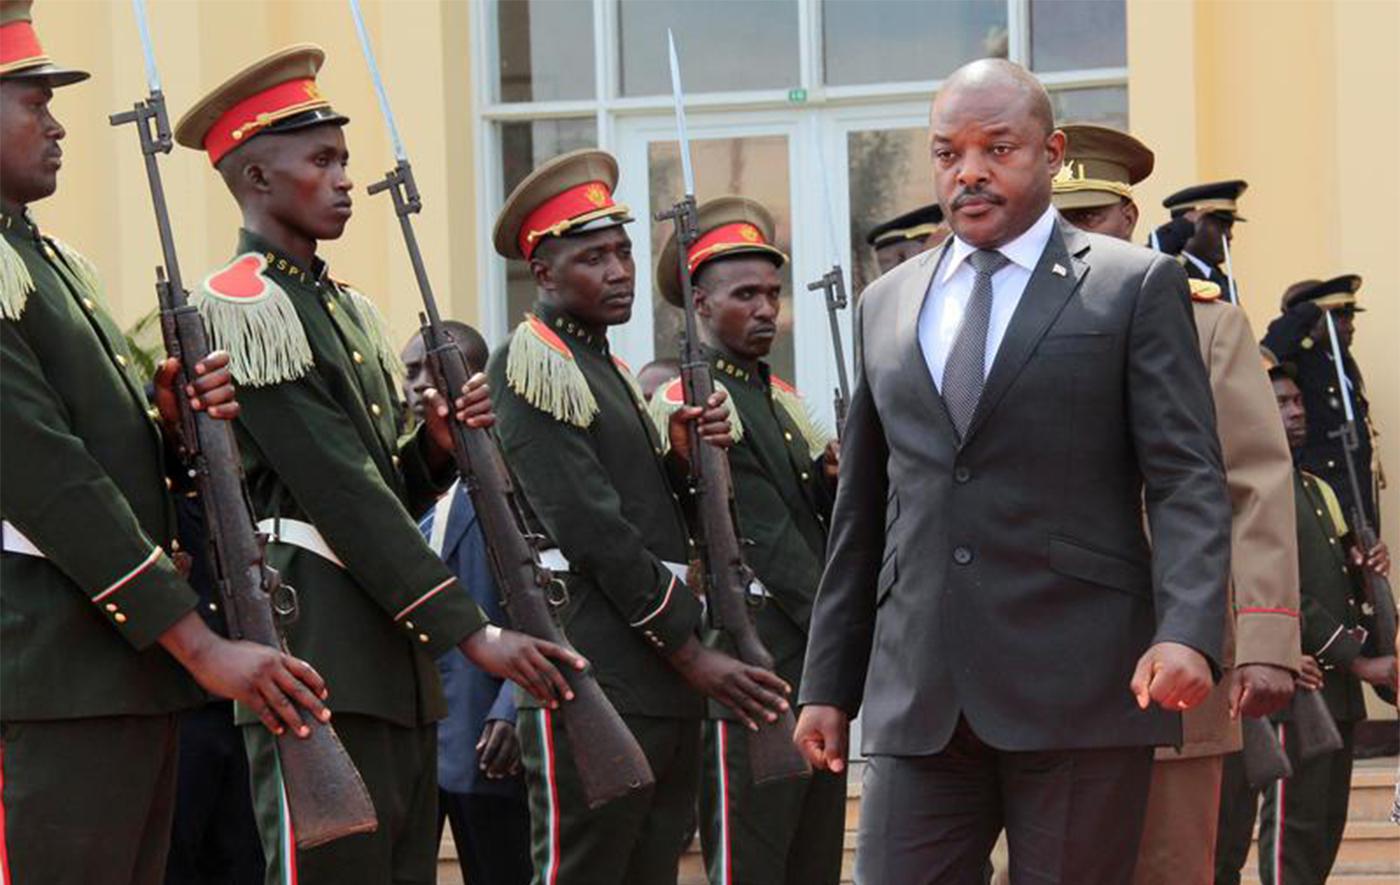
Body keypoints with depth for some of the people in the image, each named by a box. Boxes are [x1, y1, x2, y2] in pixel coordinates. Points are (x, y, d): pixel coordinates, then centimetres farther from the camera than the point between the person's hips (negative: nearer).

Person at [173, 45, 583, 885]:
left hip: (396, 662, 9)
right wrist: (473, 631, -18)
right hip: (319, 657, -9)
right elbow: (339, 493, -15)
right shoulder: (241, 306, -8)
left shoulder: (349, 310, 20)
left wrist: (438, 446, -1)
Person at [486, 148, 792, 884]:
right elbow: (593, 533, -15)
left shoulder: (604, 367, 20)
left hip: (664, 685, 9)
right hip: (594, 678, -9)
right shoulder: (532, 366, -8)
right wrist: (692, 654, -14)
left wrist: (683, 456, 1)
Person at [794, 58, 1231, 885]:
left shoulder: (1136, 287, 4)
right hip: (918, 700, 4)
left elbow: (1188, 478, -4)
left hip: (1079, 690, -4)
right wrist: (829, 683, 16)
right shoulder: (887, 306, 17)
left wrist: (1187, 631, -19)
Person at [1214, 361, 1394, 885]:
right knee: (1295, 826, -11)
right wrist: (1358, 660, -18)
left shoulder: (1314, 488, 19)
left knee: (1325, 825, 8)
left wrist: (1362, 569, 2)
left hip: (1338, 687, 9)